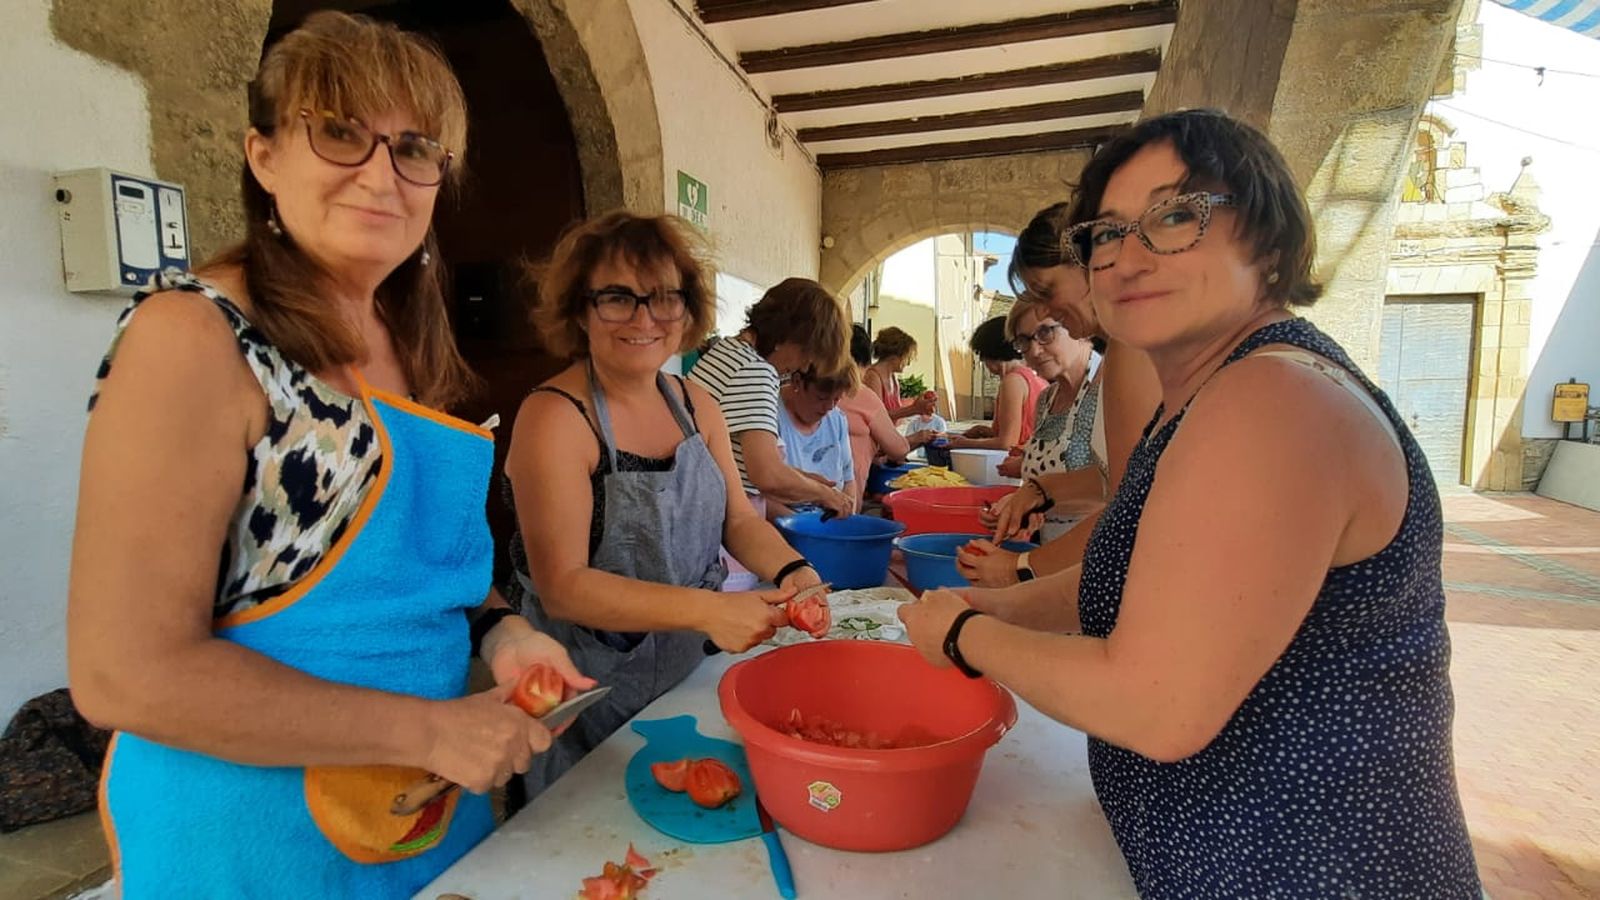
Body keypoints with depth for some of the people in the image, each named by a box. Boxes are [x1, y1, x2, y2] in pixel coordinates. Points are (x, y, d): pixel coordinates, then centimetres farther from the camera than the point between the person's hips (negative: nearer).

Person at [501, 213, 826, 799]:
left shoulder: (695, 404, -1)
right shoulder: (553, 417, -20)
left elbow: (738, 518, 4)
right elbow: (562, 586, -24)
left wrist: (793, 572, -16)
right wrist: (705, 609, -32)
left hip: (692, 674, 6)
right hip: (594, 698, -6)